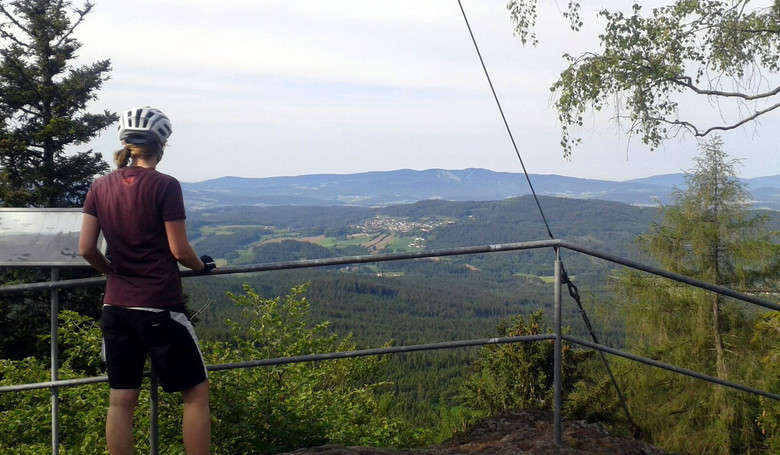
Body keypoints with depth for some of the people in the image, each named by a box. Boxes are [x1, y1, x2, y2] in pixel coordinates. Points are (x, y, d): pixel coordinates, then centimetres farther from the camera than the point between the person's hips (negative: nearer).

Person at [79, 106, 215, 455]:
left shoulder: (100, 186, 4)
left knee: (120, 400, 11)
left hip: (116, 307, 6)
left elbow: (86, 249, 4)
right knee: (196, 392, 7)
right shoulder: (165, 186, -11)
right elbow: (179, 250, -11)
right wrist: (202, 265, 9)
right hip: (159, 307, -5)